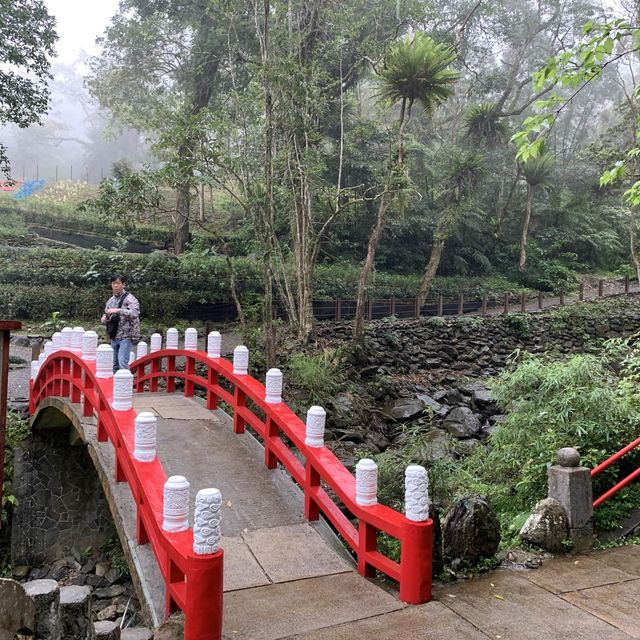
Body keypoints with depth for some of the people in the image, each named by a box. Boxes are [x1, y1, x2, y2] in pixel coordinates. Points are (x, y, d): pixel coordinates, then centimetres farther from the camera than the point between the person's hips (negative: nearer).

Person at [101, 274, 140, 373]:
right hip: (114, 337, 7)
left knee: (122, 362, -17)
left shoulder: (129, 298, -8)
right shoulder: (110, 301, 13)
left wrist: (118, 310, -30)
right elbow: (106, 315, 23)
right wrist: (104, 319, -1)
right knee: (115, 364, 11)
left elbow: (135, 313, -23)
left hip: (126, 336, -7)